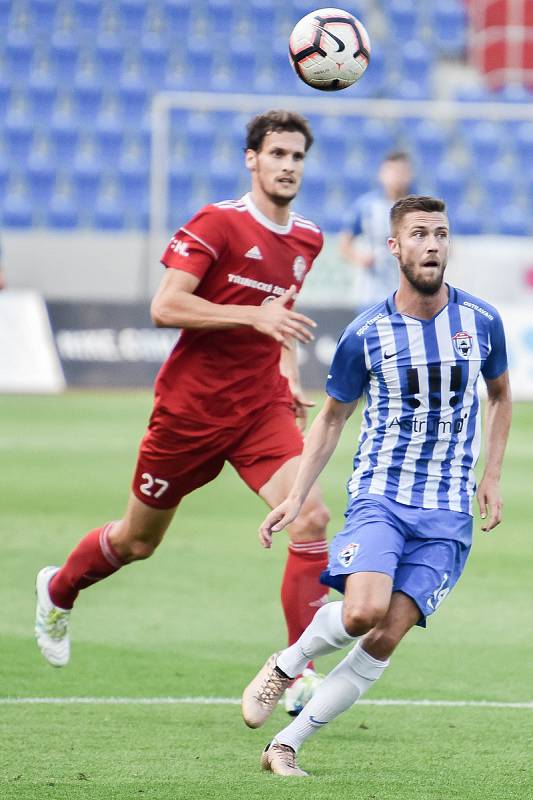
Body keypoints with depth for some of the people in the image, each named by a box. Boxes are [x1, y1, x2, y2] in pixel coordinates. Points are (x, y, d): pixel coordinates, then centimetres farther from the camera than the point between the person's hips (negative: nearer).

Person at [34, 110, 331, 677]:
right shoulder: (218, 223, -13)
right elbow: (164, 308, -21)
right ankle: (57, 590, 45)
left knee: (310, 518, -20)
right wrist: (254, 316, -29)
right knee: (137, 541, 13)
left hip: (262, 407, 4)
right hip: (190, 410, -4)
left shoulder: (308, 240, 7)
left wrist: (288, 375, 10)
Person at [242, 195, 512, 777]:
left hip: (448, 512, 2)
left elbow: (499, 394, 18)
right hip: (378, 494, -2)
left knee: (387, 636, -9)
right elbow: (332, 417, 8)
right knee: (362, 611, -26)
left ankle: (287, 745, 0)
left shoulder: (481, 322, -1)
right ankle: (285, 665, 6)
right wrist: (296, 496, 1)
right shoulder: (366, 335, -5)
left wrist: (491, 477, 10)